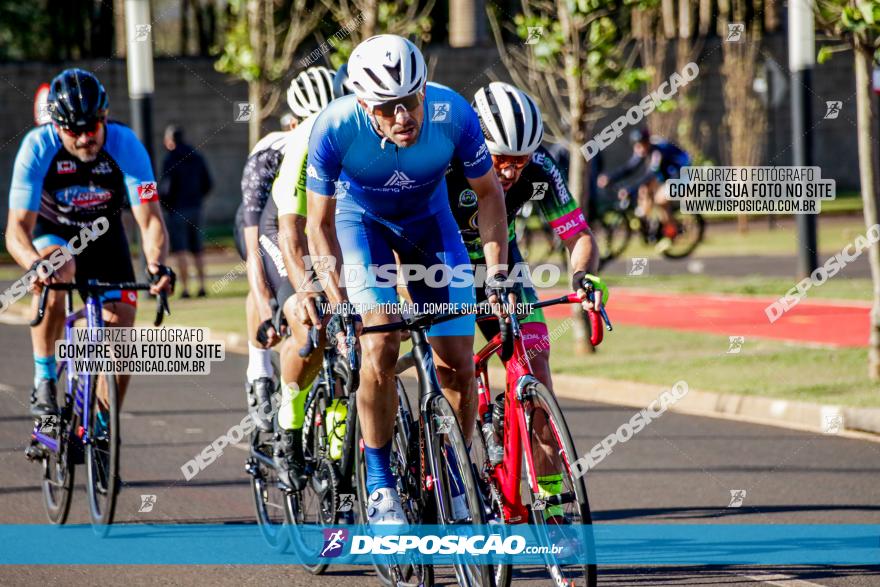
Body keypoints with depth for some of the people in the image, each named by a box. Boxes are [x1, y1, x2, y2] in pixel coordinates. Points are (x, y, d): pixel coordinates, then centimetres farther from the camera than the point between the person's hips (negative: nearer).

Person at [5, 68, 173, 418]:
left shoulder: (125, 145, -28)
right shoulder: (38, 147, -31)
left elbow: (149, 219, -31)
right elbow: (18, 228, -35)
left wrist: (157, 264, -51)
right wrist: (35, 264, -56)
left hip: (104, 234, 2)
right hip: (52, 231, -2)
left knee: (121, 329, -10)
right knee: (57, 273, -36)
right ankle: (44, 384, -25)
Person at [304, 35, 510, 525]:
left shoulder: (453, 114, -30)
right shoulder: (336, 127, -33)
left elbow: (489, 193, -12)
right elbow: (320, 222, -19)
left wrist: (498, 271, -20)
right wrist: (334, 295, -31)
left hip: (429, 219, 2)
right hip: (361, 221, -2)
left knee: (458, 365, -6)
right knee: (381, 343, -25)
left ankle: (454, 485, 15)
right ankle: (380, 482, -10)